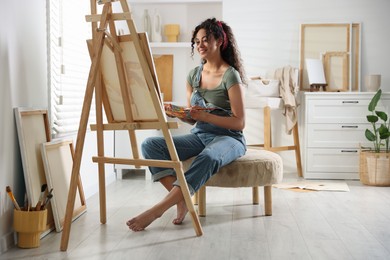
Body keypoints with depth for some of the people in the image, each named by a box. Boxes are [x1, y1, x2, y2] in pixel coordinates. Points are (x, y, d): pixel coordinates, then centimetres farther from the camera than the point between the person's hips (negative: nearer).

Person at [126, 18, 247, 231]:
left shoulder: (230, 75, -9)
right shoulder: (193, 75, 9)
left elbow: (239, 122, -12)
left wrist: (205, 116, -22)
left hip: (228, 138, -6)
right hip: (199, 136, 6)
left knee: (208, 158, -42)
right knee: (150, 144, -15)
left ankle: (157, 210, -40)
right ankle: (181, 200, -23)